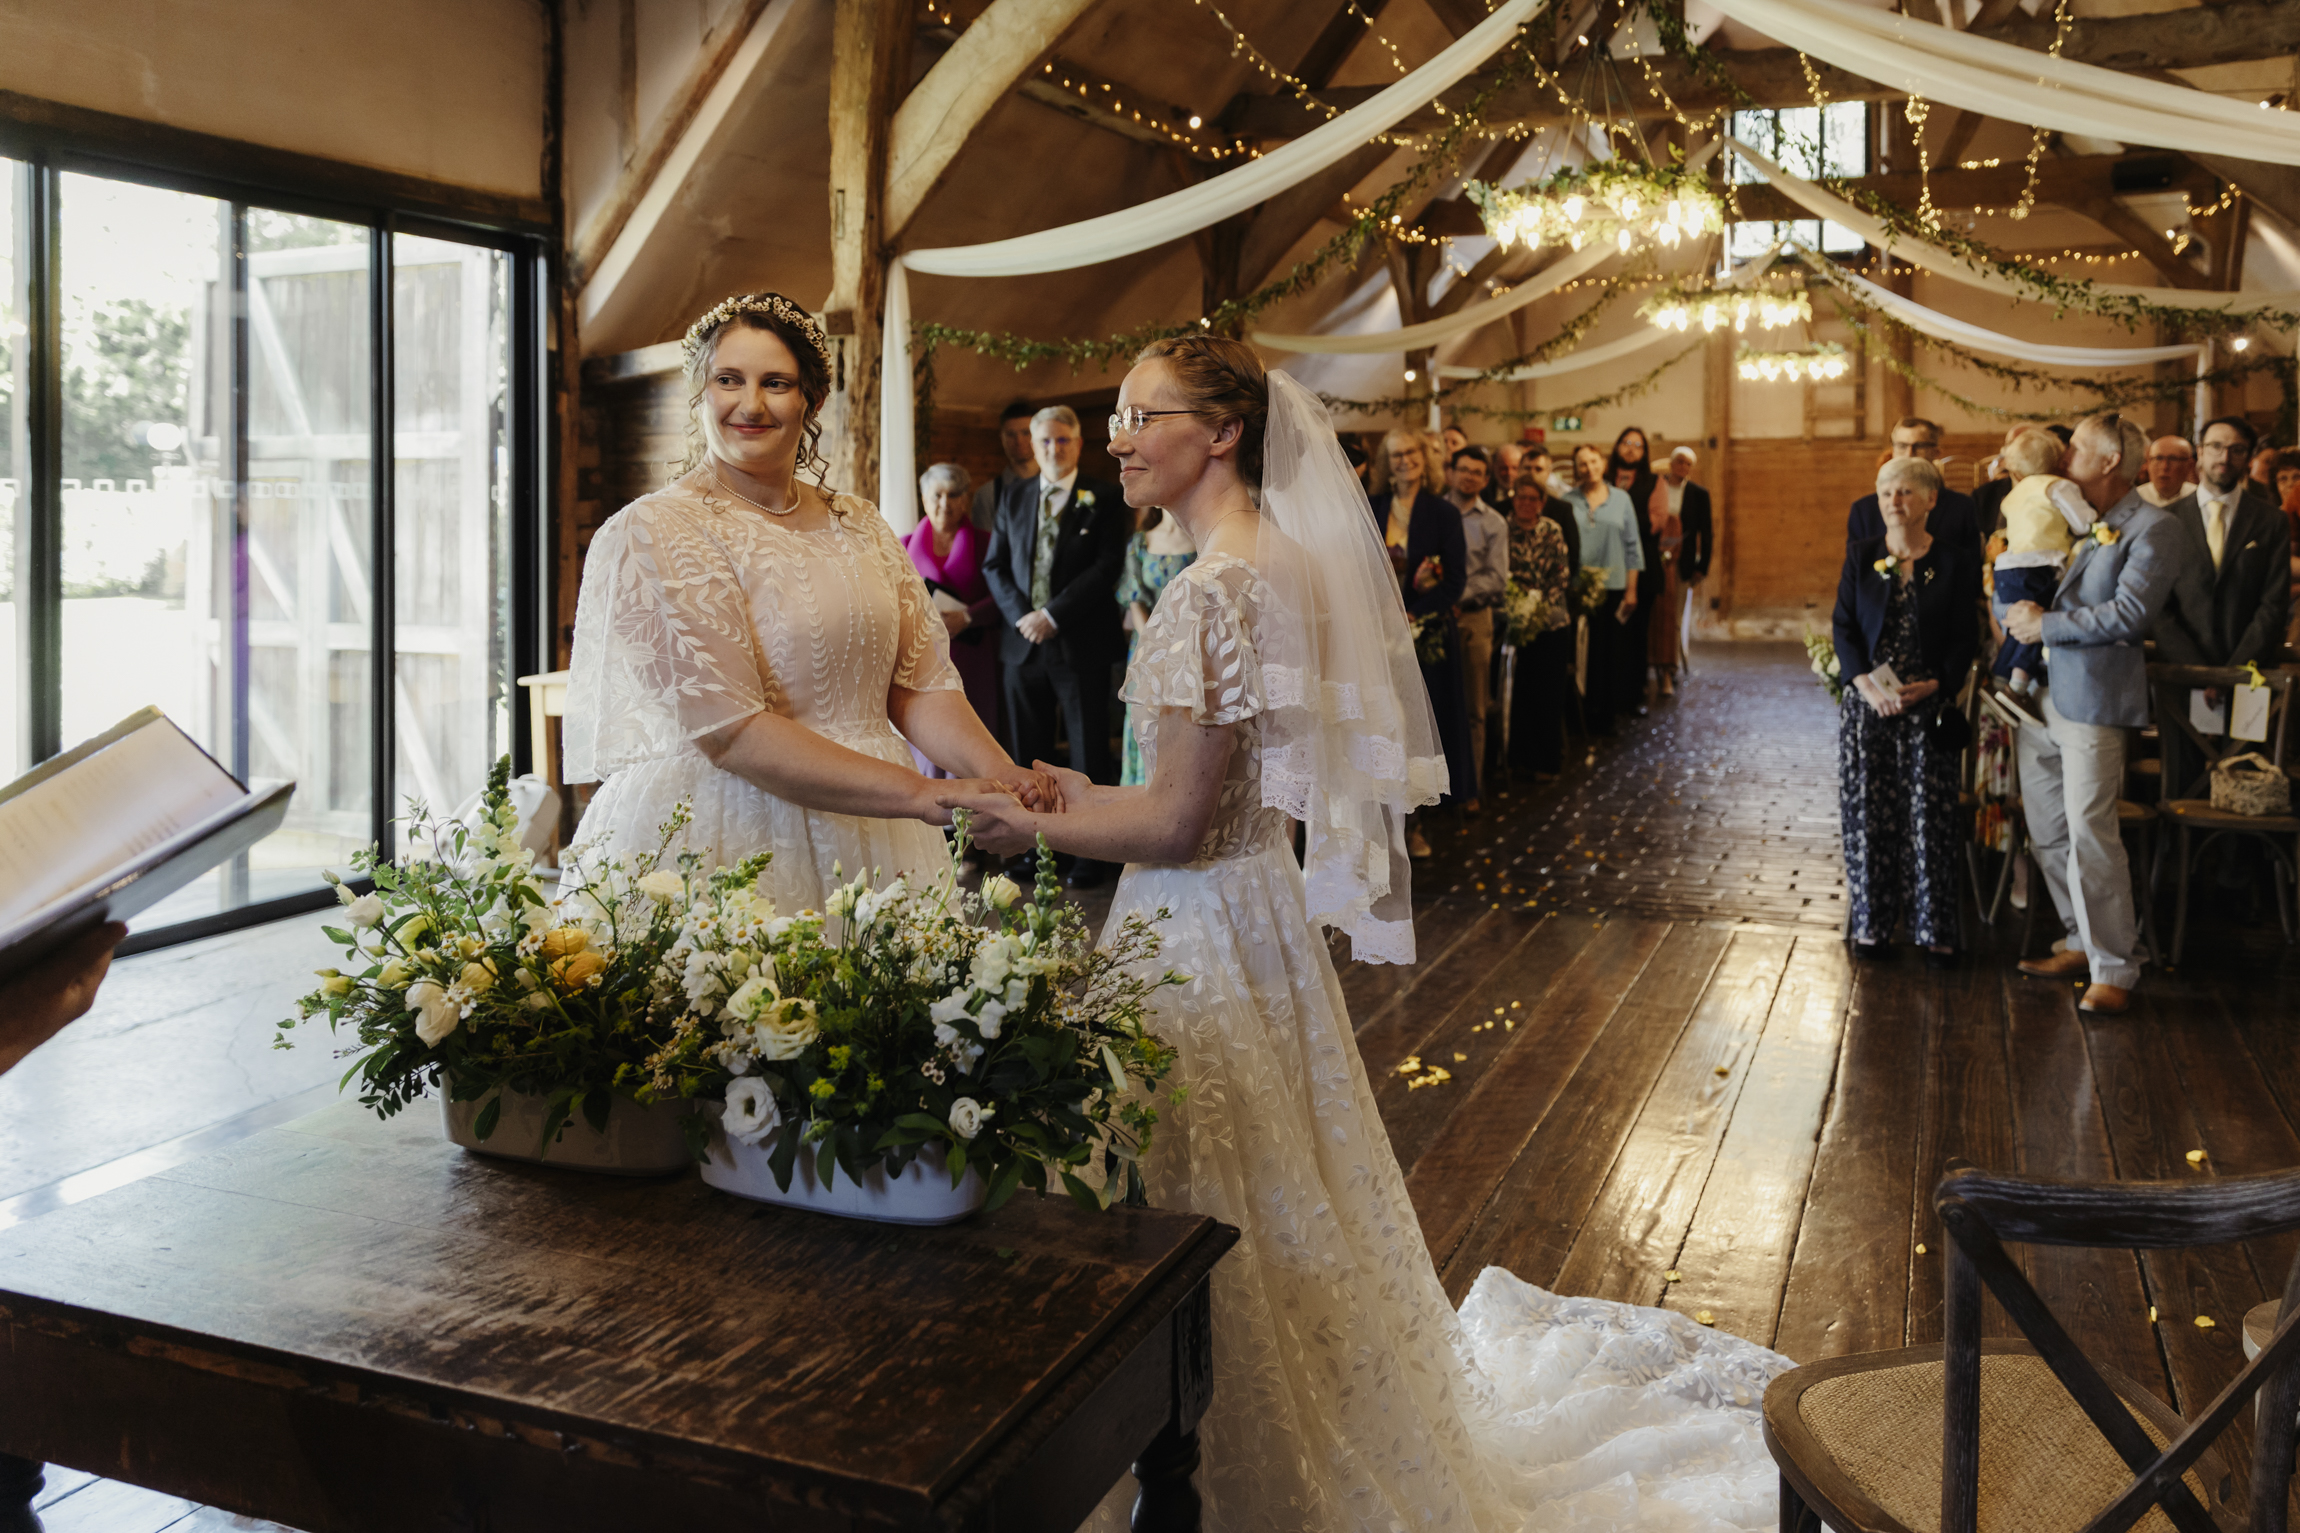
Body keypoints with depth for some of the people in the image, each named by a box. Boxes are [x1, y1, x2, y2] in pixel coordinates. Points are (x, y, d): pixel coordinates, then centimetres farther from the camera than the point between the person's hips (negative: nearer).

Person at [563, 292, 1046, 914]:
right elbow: (729, 731, -17)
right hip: (723, 843, -5)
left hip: (869, 841, 5)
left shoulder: (861, 527, 11)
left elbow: (919, 688, 6)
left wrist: (1006, 780, -15)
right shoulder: (652, 531, -8)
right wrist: (927, 796, -23)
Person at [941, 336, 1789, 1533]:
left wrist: (1031, 826, -10)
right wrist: (1079, 795, 13)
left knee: (1204, 1233, 6)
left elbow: (1176, 825, -22)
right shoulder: (1287, 561, 7)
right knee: (1278, 1209, 23)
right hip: (1258, 903, 10)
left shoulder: (1216, 588, -22)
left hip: (1205, 931, -10)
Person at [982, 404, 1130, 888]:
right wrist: (1021, 615, -6)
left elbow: (1108, 567, -9)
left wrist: (1054, 616, -15)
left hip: (1081, 644, -4)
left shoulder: (1104, 498, 0)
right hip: (1024, 644, 4)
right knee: (1028, 755, 9)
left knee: (1089, 754, 1)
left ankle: (1091, 857, 8)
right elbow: (994, 565, 11)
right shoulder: (1013, 499, 13)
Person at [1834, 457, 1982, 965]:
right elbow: (1843, 626, 3)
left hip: (1928, 704, -1)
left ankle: (1934, 929, 7)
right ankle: (1871, 923, 13)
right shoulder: (1860, 556, 7)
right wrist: (1867, 685, -12)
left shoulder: (1955, 561, 2)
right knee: (1867, 812, 2)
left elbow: (1965, 638, 1)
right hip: (1866, 704, 2)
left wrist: (1933, 685, -15)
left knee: (1930, 815, -1)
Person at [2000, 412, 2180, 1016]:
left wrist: (2048, 624, -11)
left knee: (2089, 831, -9)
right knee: (2046, 830, 12)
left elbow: (2130, 614, -17)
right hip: (2037, 693, 8)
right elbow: (2005, 599, 23)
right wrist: (2019, 613, 1)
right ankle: (2083, 943, 25)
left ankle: (2114, 967, 0)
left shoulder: (2153, 528, -5)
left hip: (2091, 699, -8)